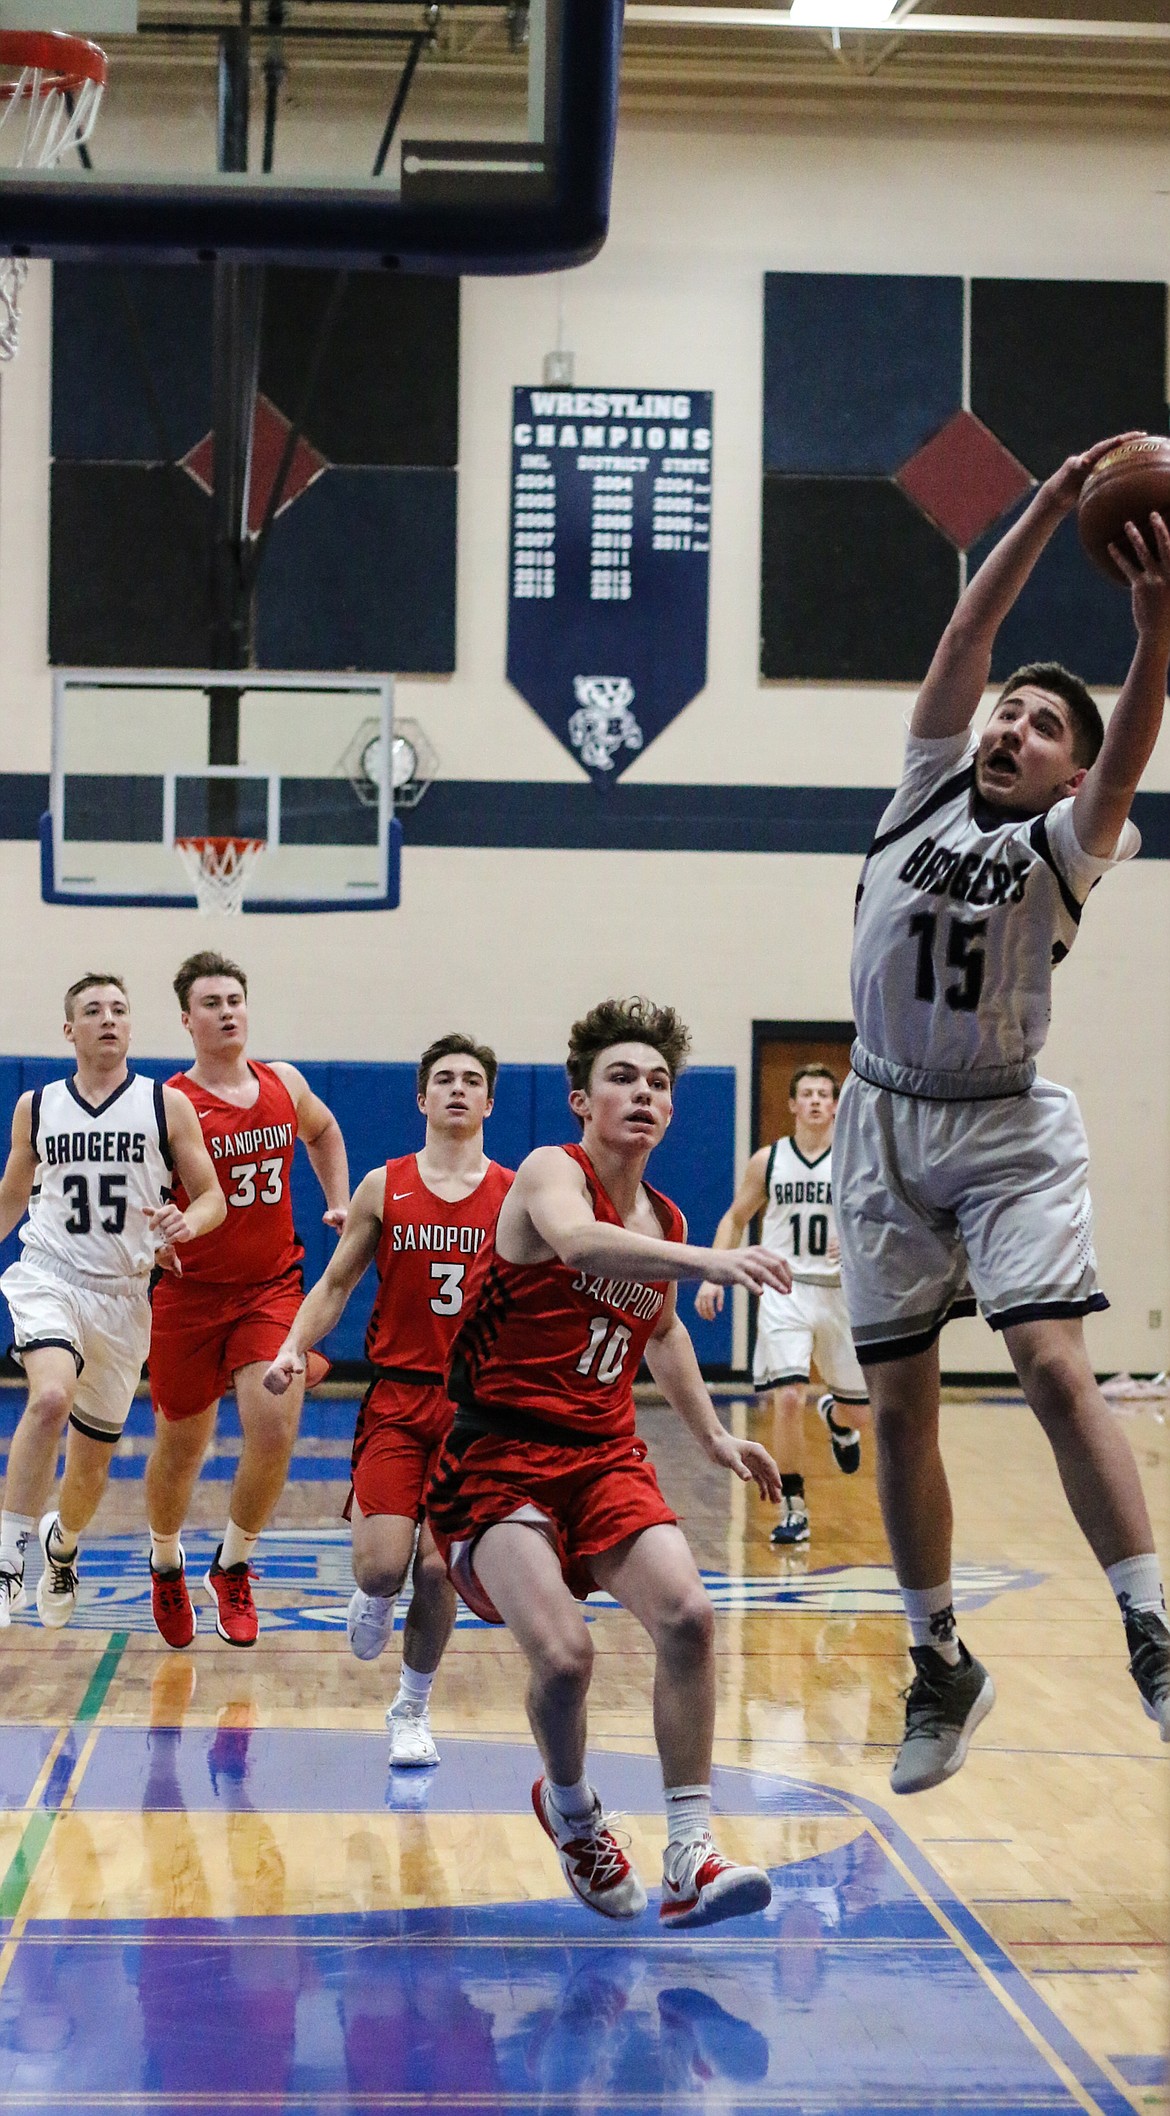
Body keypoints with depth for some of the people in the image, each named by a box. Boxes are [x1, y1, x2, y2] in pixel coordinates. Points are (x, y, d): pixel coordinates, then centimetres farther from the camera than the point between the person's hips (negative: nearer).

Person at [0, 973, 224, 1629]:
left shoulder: (167, 1105, 0)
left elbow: (213, 1199, 1)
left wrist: (187, 1223, -21)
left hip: (123, 1293, 1)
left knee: (93, 1456, 11)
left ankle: (63, 1544, 44)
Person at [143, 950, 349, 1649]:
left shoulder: (285, 1085, 3)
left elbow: (323, 1130, 26)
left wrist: (340, 1202, 15)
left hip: (272, 1289, 2)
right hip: (190, 1294, -2)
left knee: (275, 1433, -17)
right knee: (180, 1449, 11)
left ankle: (234, 1568, 7)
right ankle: (166, 1565, 41)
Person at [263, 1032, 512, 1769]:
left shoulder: (516, 1197, 3)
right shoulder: (384, 1188, 4)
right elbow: (336, 1283, 8)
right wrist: (293, 1348, -8)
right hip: (396, 1398, 0)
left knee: (437, 1567, -5)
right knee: (381, 1564, -13)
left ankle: (413, 1709, 18)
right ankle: (374, 1599, 26)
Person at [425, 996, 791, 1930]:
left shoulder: (665, 1222, 13)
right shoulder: (551, 1173, -9)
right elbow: (577, 1240, -35)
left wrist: (714, 1436, 25)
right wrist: (711, 1262, -49)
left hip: (605, 1456, 6)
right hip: (500, 1456, -6)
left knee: (687, 1616, -20)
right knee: (562, 1651, -24)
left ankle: (690, 1856, -13)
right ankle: (571, 1811, 9)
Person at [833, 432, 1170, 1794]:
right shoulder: (927, 792, 7)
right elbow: (964, 636, -2)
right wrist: (1049, 506, -8)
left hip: (1006, 1130, -3)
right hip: (886, 1123, 4)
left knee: (1052, 1362, -20)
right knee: (898, 1404, 4)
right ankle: (939, 1664, 16)